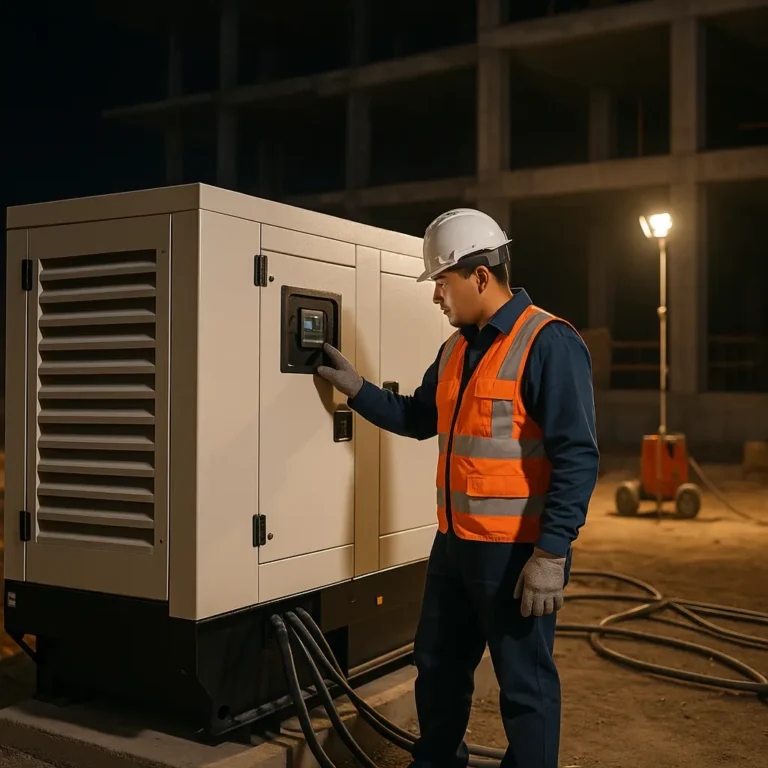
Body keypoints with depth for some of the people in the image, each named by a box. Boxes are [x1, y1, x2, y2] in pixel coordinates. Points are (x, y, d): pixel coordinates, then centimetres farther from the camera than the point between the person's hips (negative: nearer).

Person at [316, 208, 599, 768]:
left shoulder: (548, 343, -15)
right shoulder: (457, 348, 12)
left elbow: (577, 456, -20)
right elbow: (419, 418, 26)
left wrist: (552, 554, -22)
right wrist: (356, 388, 17)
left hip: (517, 552, -9)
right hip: (455, 542, 9)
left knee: (524, 685, 5)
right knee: (438, 668, 21)